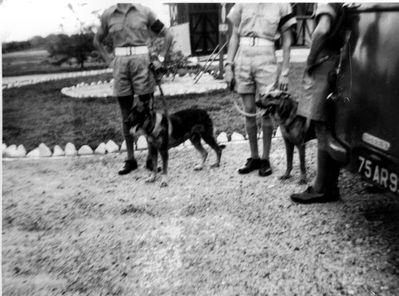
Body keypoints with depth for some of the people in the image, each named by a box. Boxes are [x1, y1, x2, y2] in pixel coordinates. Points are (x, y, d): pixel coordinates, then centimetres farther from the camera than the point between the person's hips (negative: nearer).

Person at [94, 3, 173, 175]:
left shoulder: (144, 12, 3)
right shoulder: (108, 15, 8)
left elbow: (167, 36, 9)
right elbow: (98, 40, 23)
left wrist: (160, 59, 1)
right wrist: (109, 60, 10)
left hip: (142, 63, -2)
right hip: (120, 66, 2)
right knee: (126, 116, 5)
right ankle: (130, 159, 13)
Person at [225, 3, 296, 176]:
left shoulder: (281, 5, 4)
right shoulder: (242, 5, 9)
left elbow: (287, 42, 5)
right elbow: (234, 37, 11)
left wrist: (285, 72, -1)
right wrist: (228, 65, 3)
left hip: (266, 59, -2)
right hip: (242, 58, 2)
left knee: (266, 112, -2)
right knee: (249, 111, 4)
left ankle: (265, 159, 10)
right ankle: (254, 158, 15)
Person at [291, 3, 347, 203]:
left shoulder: (327, 5, -7)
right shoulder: (342, 7, 19)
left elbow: (322, 30, -26)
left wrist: (310, 60, -15)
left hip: (324, 70, -9)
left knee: (324, 134, -6)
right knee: (331, 134, 11)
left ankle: (322, 190, 2)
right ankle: (330, 188, 19)